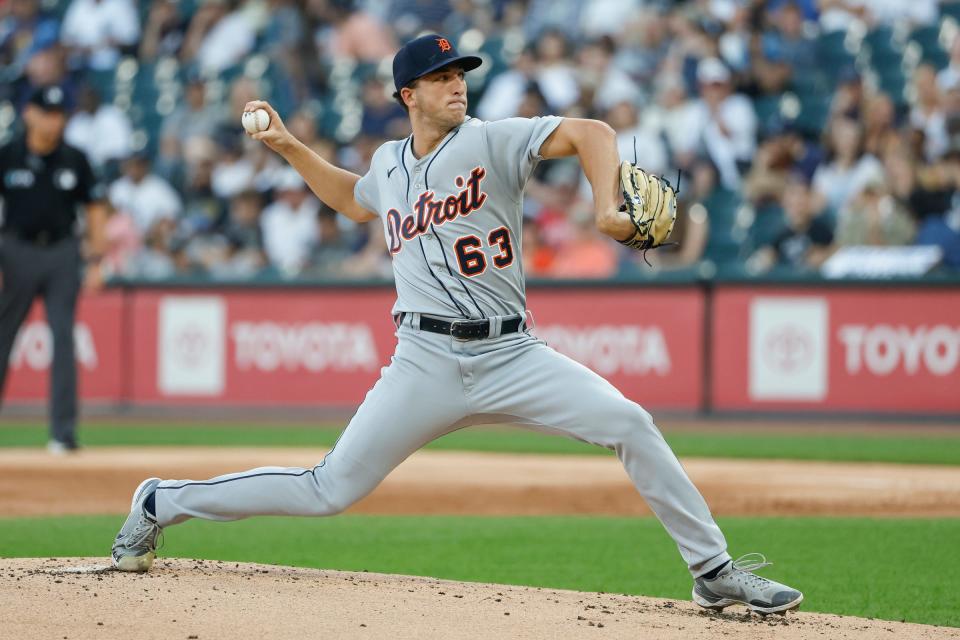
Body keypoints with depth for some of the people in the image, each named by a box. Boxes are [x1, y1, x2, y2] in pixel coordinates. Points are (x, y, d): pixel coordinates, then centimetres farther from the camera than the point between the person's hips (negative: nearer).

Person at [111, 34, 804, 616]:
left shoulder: (492, 141, -2)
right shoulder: (390, 162, 11)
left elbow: (591, 133, -16)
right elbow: (353, 199, 36)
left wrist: (607, 208, -32)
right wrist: (290, 149, 26)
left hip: (512, 355, -1)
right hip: (428, 362, 1)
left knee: (630, 424, -19)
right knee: (330, 491, -2)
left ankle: (715, 571, -9)